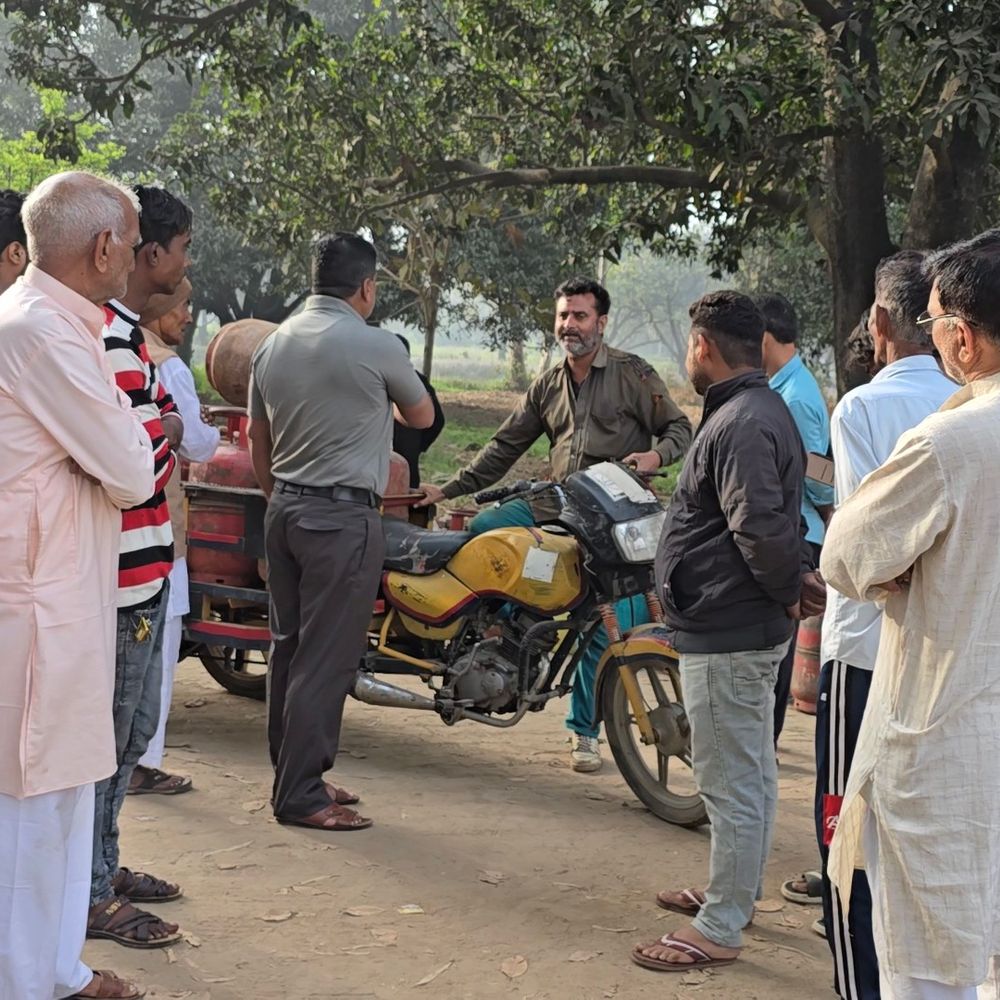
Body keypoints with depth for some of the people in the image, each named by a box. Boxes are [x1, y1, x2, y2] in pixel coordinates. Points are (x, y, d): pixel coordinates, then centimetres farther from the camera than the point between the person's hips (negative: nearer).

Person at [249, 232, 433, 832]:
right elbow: (422, 417, 7)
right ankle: (301, 795, -1)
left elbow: (257, 441, 16)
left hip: (285, 510, 8)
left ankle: (293, 775, 22)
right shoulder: (377, 347, -10)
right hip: (344, 517, -8)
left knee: (289, 648, 13)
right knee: (327, 659, -4)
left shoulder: (274, 344, 9)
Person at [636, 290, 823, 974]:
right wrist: (798, 574, 4)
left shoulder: (740, 423, -21)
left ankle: (720, 930, 7)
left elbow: (762, 528, -28)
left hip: (725, 635, -11)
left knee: (732, 783, -2)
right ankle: (736, 893, 36)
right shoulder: (765, 409, 14)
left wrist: (788, 589, -13)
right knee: (752, 774, 21)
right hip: (749, 628, 11)